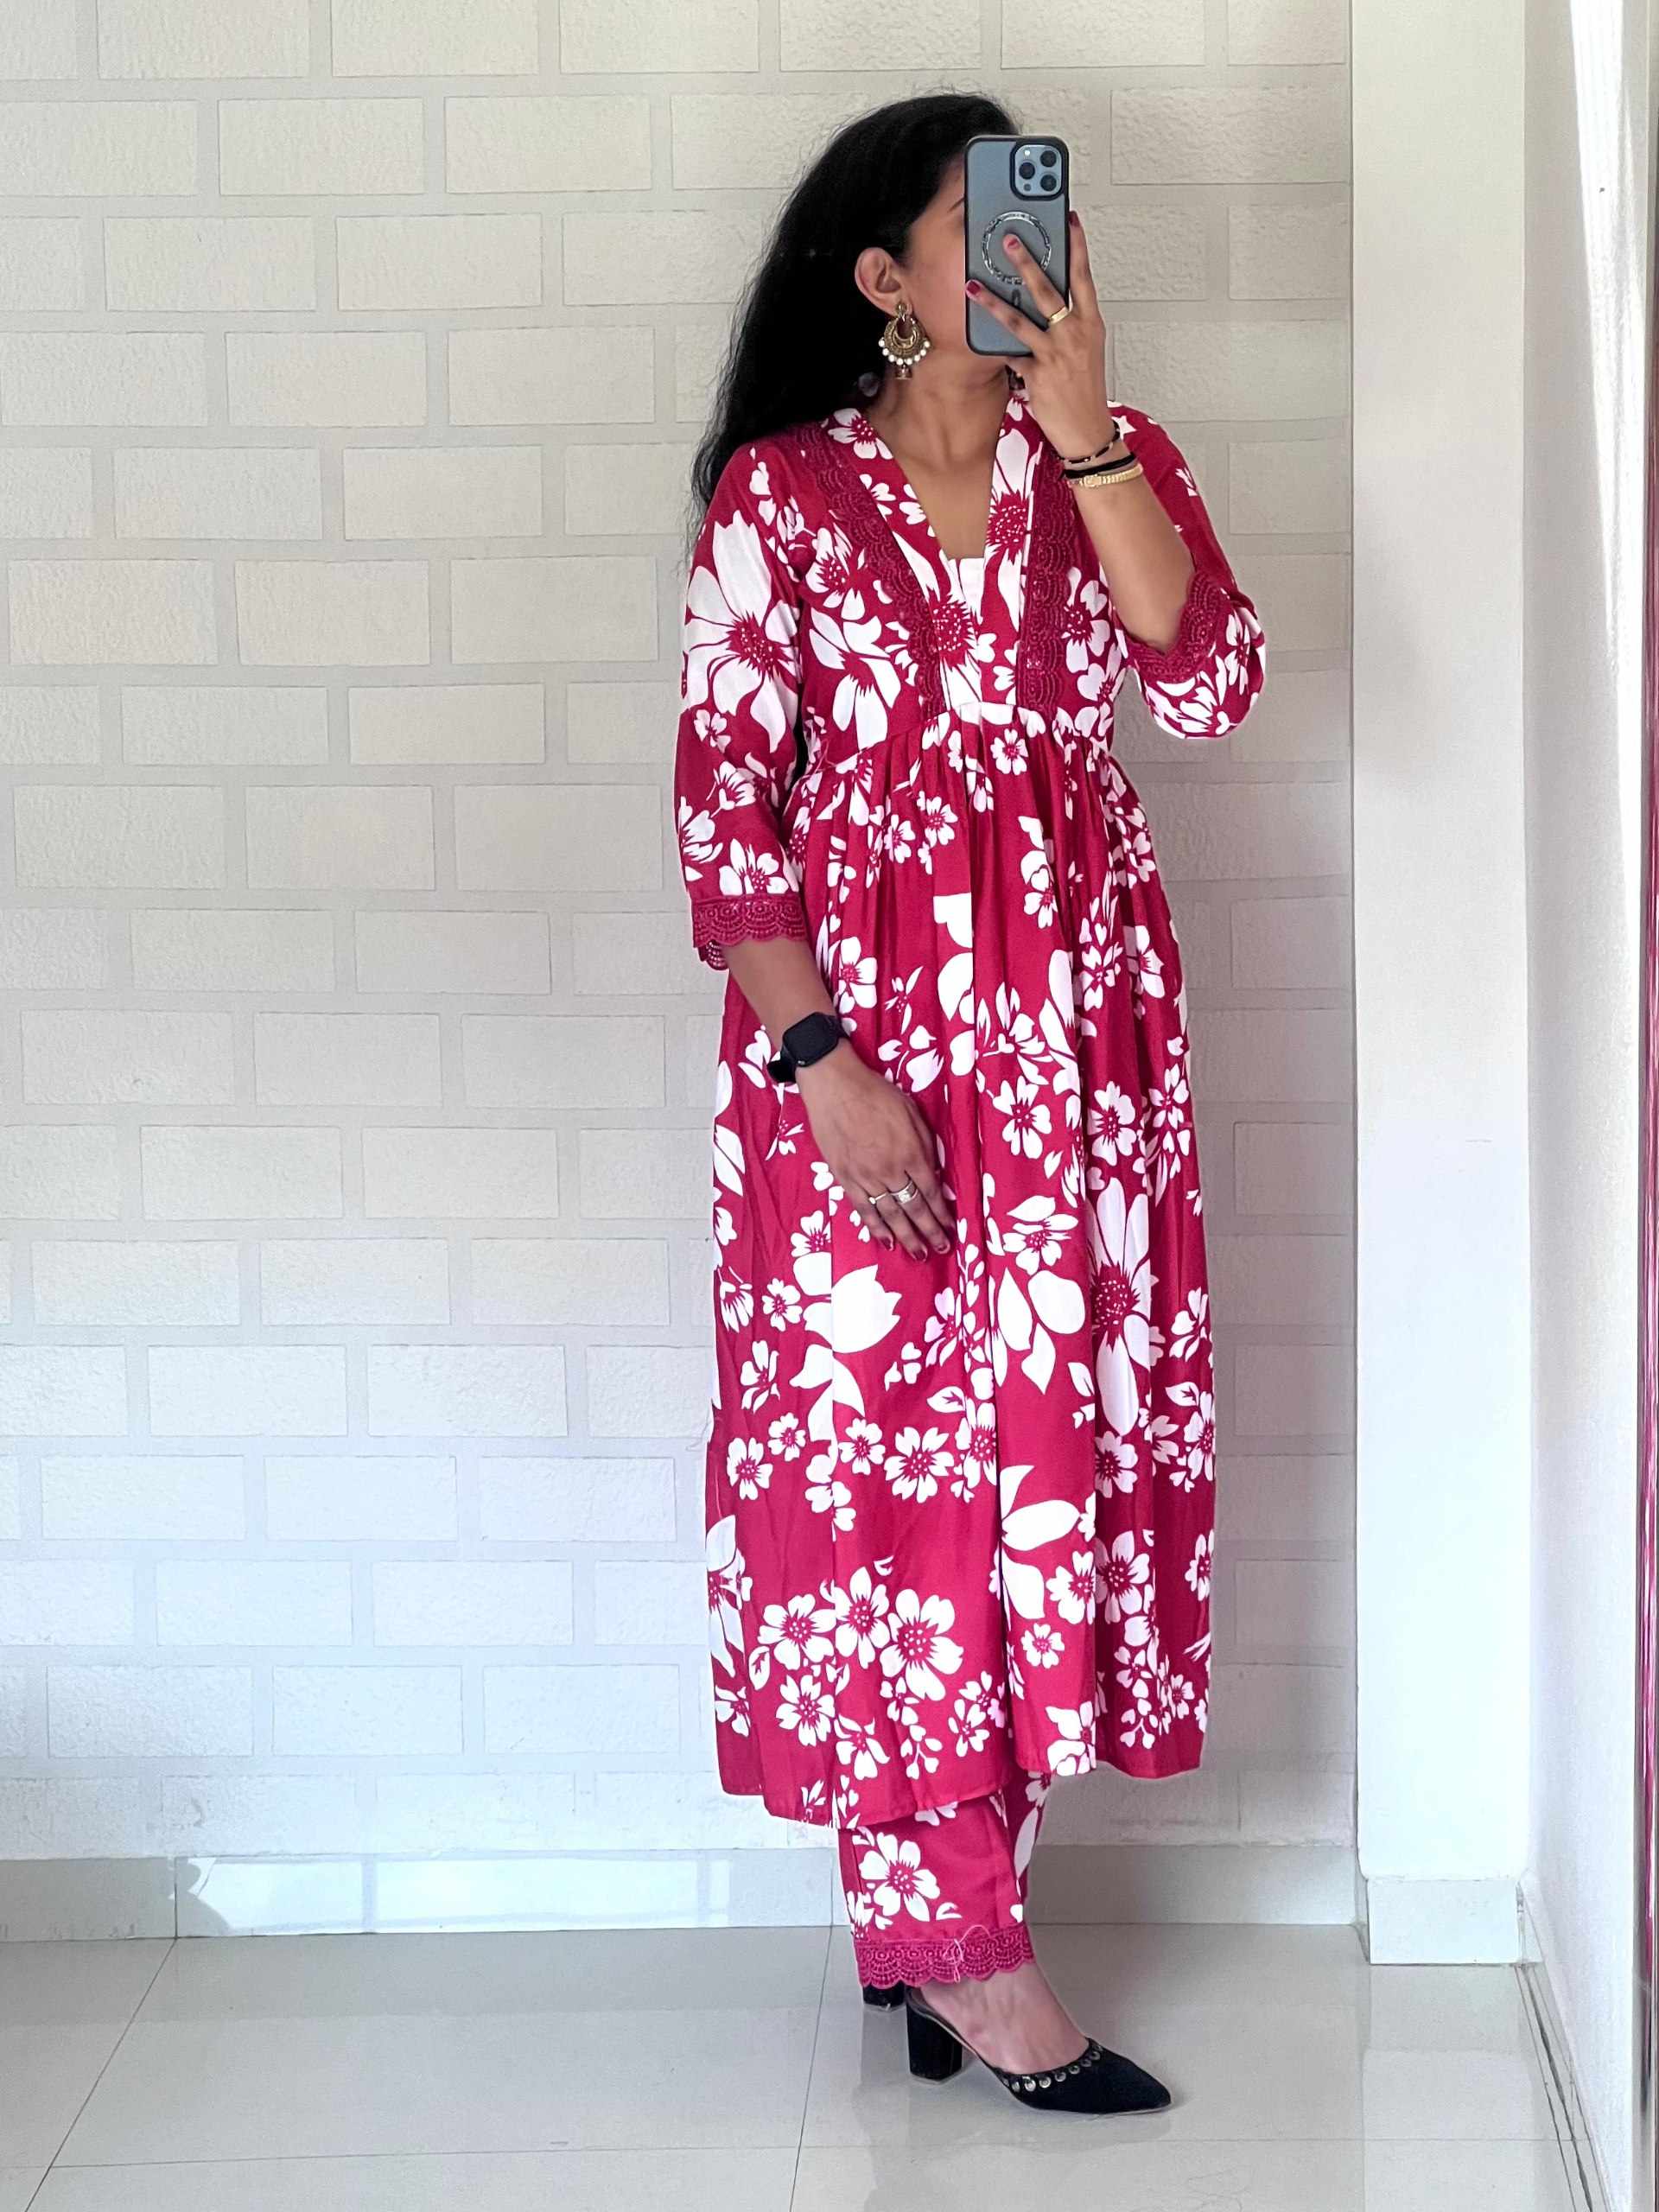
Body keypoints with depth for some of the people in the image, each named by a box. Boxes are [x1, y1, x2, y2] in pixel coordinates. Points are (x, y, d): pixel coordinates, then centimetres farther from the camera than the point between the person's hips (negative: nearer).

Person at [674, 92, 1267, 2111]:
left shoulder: (1107, 462, 9)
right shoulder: (782, 493, -1)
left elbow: (1211, 685, -8)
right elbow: (723, 802, -5)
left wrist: (1083, 433, -15)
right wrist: (820, 1064, -14)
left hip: (1072, 1025, 4)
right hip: (859, 1014, -3)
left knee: (1042, 1428, 5)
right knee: (876, 1443, -2)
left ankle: (929, 1907, 19)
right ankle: (959, 1941, 8)